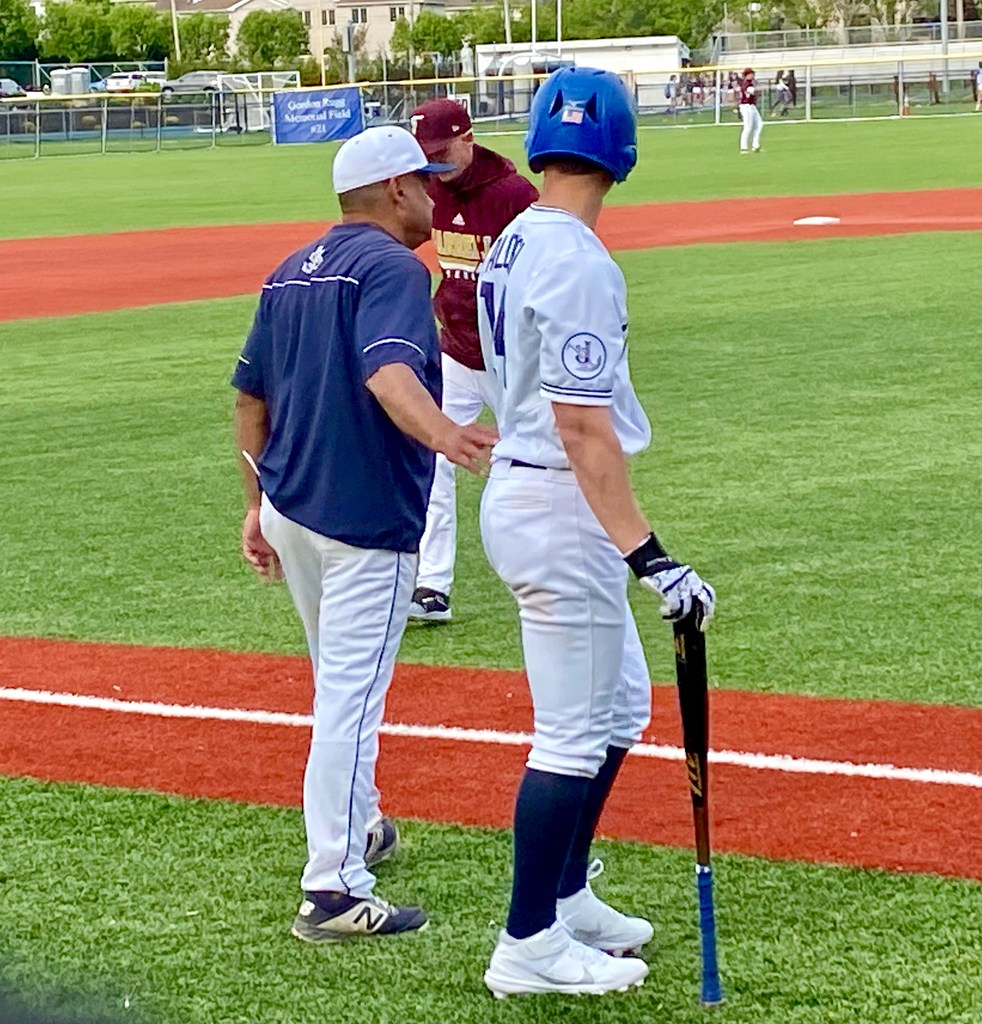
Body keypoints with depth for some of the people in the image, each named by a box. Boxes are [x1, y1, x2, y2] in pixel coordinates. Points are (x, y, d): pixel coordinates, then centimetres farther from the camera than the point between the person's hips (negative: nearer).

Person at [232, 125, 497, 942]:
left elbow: (250, 398, 16)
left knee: (341, 684, 24)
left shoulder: (291, 272, 13)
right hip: (366, 517, -9)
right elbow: (388, 372, -32)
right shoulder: (392, 268, -13)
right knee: (351, 698, -8)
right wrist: (442, 435, -48)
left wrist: (259, 501, 21)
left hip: (290, 508, 9)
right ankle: (333, 891, -8)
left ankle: (357, 826, 39)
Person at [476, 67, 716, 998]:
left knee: (621, 703, 20)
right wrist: (648, 557, -28)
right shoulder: (578, 263, -20)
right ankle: (529, 946, 6)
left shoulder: (513, 246, 9)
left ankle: (565, 897, 29)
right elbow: (583, 426, -26)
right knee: (576, 733, -2)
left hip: (519, 491, 10)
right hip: (560, 509, -10)